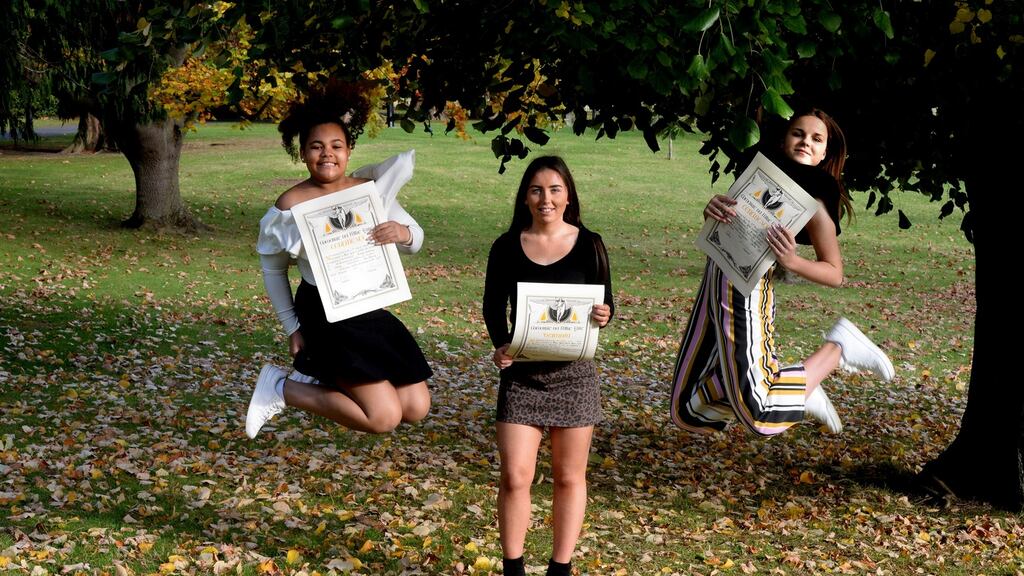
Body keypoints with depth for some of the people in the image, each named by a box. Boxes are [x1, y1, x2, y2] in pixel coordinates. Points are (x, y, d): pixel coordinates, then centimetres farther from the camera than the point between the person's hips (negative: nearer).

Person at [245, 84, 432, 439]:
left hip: (371, 311, 6)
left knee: (416, 408, 7)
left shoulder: (370, 189, 0)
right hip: (326, 315, -6)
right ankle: (280, 389, 4)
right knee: (384, 417, -13)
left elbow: (416, 240, 8)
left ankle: (318, 378, 22)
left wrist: (402, 232, -17)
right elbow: (273, 268, 3)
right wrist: (291, 327, 5)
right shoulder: (290, 206, -11)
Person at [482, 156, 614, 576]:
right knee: (515, 476, -5)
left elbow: (605, 303, 3)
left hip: (574, 372, 0)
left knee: (569, 476, 8)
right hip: (521, 373, 0)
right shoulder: (507, 247, 0)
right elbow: (493, 307, 5)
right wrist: (500, 345, -13)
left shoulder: (589, 245, -1)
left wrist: (604, 316, -20)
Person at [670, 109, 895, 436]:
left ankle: (840, 346, 4)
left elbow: (834, 273, -2)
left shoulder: (813, 203, -6)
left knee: (759, 416, -15)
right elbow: (717, 226, 11)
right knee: (687, 412, 10)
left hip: (746, 292, -7)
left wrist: (792, 261, -21)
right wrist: (713, 209, -13)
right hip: (715, 284, 8)